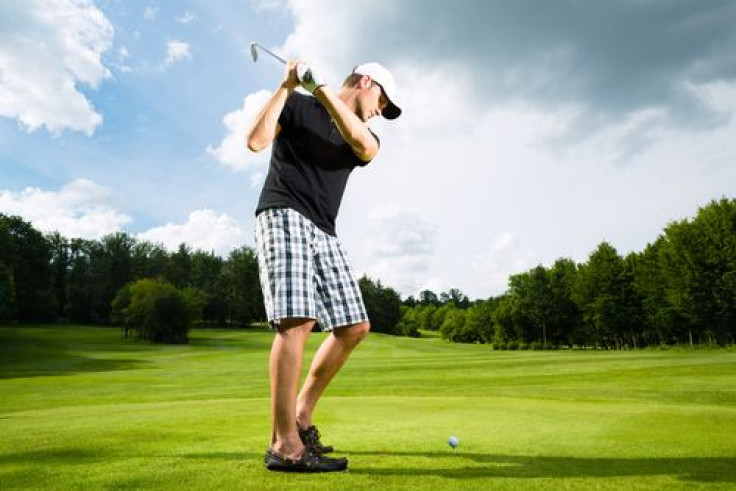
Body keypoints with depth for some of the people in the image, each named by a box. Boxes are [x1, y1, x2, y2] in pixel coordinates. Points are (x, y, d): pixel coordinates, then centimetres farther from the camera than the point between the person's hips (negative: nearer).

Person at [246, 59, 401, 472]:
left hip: (324, 232, 7)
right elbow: (256, 140, -6)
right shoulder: (297, 105, 9)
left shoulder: (363, 135, 20)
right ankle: (284, 445, -17)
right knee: (297, 321, -22)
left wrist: (321, 89, -11)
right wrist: (287, 85, -5)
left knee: (355, 327, 1)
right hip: (284, 217, -6)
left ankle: (302, 414, 14)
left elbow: (367, 148, -7)